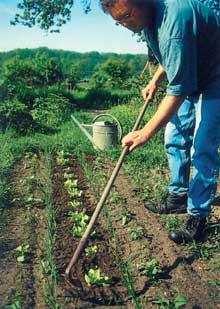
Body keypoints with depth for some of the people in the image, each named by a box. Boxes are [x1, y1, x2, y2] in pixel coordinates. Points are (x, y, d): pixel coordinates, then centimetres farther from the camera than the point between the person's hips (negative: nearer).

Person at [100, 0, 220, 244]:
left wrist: (146, 132, -32)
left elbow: (178, 91, -33)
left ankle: (198, 217, 1)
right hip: (191, 77, 9)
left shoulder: (174, 22, -33)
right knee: (175, 138, 10)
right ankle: (179, 196, 24)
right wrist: (155, 80, 4)